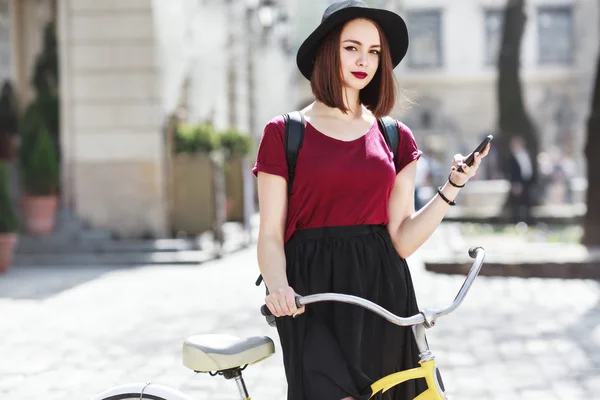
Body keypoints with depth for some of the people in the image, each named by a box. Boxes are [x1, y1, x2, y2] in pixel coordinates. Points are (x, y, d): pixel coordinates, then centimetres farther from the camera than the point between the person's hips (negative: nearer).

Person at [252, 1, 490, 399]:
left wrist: (453, 187, -6)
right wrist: (279, 286, -21)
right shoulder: (284, 134, 3)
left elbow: (402, 239, 4)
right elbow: (271, 235, -2)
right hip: (314, 297, -3)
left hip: (383, 292, 4)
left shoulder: (395, 138, 11)